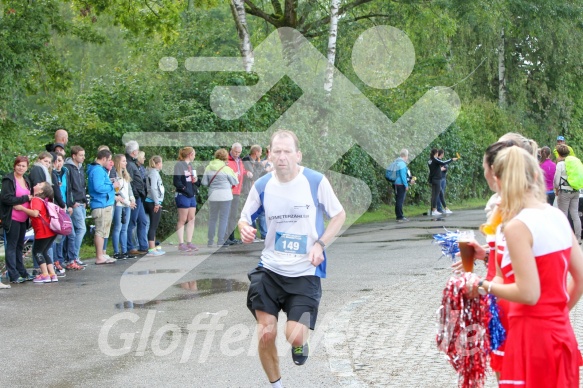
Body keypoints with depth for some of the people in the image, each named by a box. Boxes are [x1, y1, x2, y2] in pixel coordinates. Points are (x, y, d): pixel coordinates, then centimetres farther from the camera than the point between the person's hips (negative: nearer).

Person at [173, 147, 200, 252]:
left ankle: (189, 242, 14)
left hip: (192, 195, 8)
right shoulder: (179, 165, -9)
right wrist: (185, 189, -18)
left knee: (191, 219, 8)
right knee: (182, 220, -4)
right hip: (183, 195, -8)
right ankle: (181, 244, 0)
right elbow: (176, 181, -15)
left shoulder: (190, 165, 16)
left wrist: (196, 180, 0)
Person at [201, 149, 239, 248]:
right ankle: (220, 241, 1)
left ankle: (210, 241, 14)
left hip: (213, 195, 4)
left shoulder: (208, 168, 1)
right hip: (225, 196, -3)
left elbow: (204, 182, 1)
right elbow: (235, 182, 1)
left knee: (212, 218, 12)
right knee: (223, 218, 3)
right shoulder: (226, 169, -8)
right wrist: (235, 175, 21)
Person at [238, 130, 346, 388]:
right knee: (266, 333, -3)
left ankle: (300, 345, 26)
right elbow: (245, 218, 11)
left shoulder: (316, 182, -10)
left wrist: (320, 244, -13)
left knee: (295, 336, -13)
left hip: (306, 272, -2)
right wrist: (244, 228, -14)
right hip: (270, 268, 3)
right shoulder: (262, 186, -3)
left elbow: (339, 215, 1)